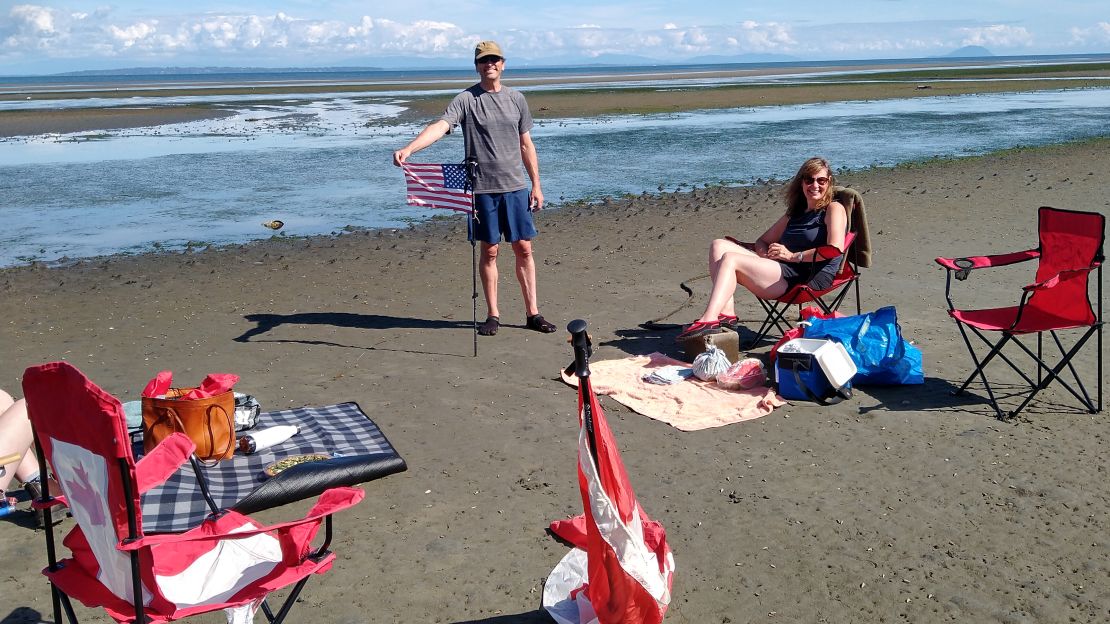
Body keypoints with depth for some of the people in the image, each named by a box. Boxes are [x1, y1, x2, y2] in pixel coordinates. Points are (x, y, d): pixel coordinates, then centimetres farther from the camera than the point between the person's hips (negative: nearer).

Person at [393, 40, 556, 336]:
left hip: (515, 186, 3)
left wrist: (536, 185, 11)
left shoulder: (516, 98, 10)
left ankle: (532, 313, 13)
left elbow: (526, 145, 14)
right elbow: (439, 126, -16)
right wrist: (408, 149, -33)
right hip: (482, 188, -2)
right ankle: (493, 315, 15)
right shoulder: (466, 99, -1)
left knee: (523, 248, 4)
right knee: (489, 250, 4)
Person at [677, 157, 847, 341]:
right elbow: (763, 241, 28)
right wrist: (767, 254, 3)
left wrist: (793, 256, -13)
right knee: (719, 246, -6)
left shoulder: (834, 209, 4)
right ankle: (726, 313, -24)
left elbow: (836, 248, -13)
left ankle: (709, 321, -34)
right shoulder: (795, 213, 26)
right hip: (781, 269, 8)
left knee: (730, 259, -22)